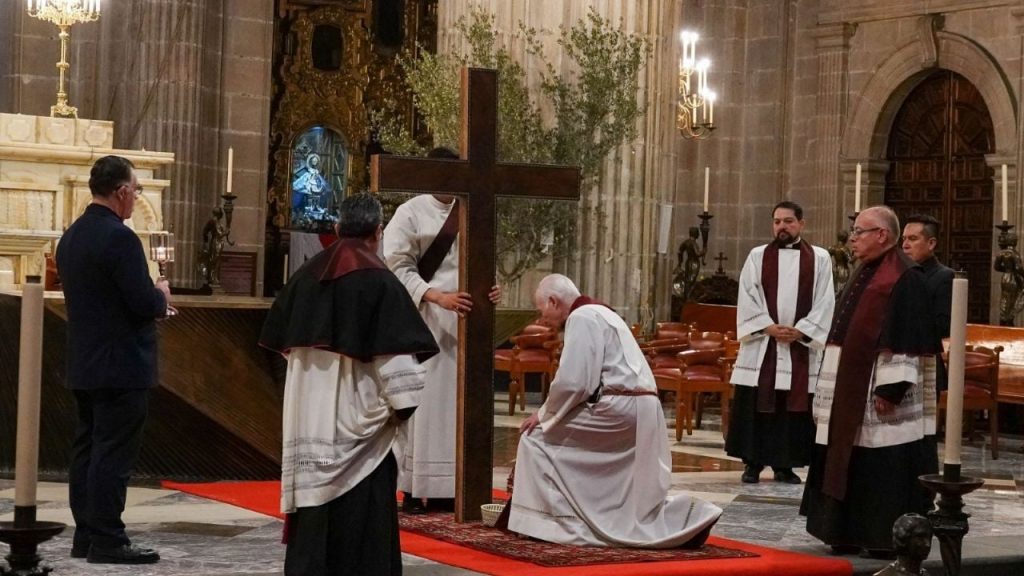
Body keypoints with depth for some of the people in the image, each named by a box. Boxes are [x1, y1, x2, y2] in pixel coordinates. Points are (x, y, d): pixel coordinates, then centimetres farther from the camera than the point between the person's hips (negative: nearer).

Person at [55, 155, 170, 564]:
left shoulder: (71, 236, 11)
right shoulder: (119, 237, -18)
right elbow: (145, 303, -21)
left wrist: (151, 301, 17)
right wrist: (161, 295, 1)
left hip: (84, 364, 9)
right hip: (121, 365, -9)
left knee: (87, 449, 12)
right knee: (114, 454, -5)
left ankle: (86, 535, 17)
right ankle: (107, 541, -3)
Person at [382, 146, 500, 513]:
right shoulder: (410, 213, -3)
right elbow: (398, 267, -10)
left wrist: (490, 289, -8)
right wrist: (439, 297, -23)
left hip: (461, 320, 5)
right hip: (422, 318, -5)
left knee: (453, 400, 5)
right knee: (419, 400, -4)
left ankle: (443, 488, 9)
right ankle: (412, 489, 0)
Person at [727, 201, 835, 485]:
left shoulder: (820, 258, 5)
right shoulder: (757, 256, 6)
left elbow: (824, 302, 0)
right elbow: (747, 298, 0)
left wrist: (800, 331, -11)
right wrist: (769, 328, -12)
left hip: (802, 347, 0)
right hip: (761, 345, 0)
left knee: (795, 407, 1)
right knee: (755, 406, 0)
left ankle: (785, 464, 9)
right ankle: (753, 462, 8)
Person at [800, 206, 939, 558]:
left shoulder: (905, 279, -13)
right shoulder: (863, 275, 15)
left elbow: (906, 338, -18)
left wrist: (891, 389, -23)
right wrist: (835, 388, 18)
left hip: (878, 393, -9)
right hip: (852, 392, 9)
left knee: (883, 465, -4)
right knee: (852, 462, 11)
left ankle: (887, 536, 2)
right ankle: (852, 531, 17)